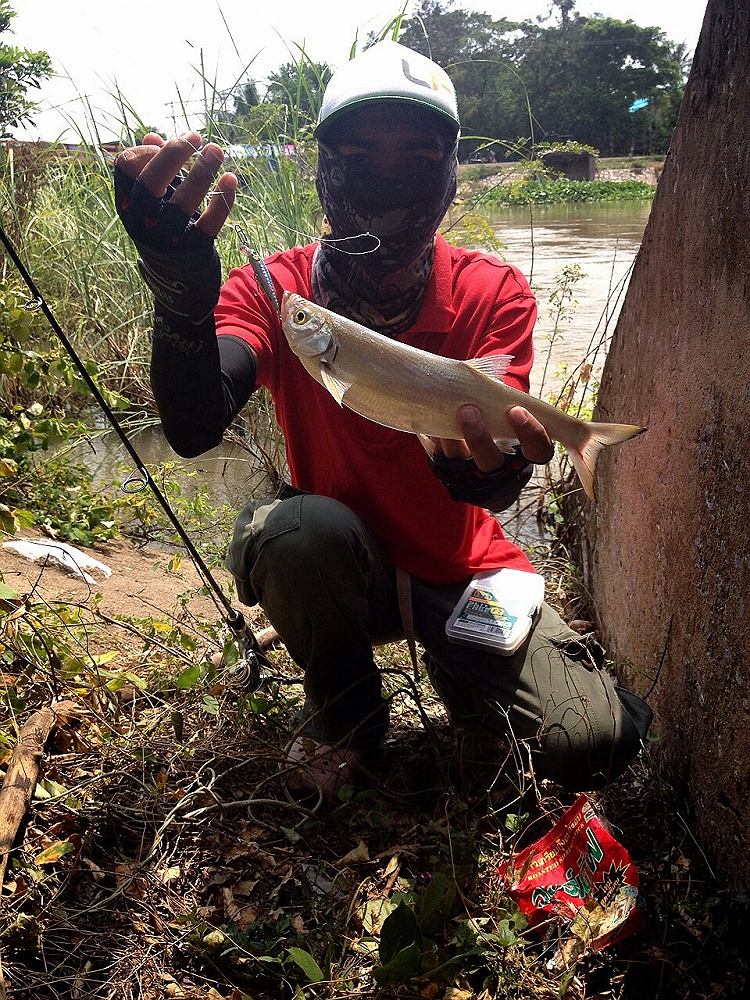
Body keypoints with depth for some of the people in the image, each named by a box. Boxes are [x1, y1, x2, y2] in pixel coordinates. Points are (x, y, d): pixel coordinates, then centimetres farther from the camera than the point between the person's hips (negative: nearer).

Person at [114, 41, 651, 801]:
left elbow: (480, 490, -24)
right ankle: (344, 710, -2)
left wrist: (493, 461, -49)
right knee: (303, 528, -35)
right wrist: (181, 301, -50)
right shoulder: (273, 291, -13)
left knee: (596, 739, -16)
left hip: (464, 570, 1)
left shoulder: (493, 295, -13)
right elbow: (194, 432, -31)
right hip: (339, 568, 0)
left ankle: (455, 671, 17)